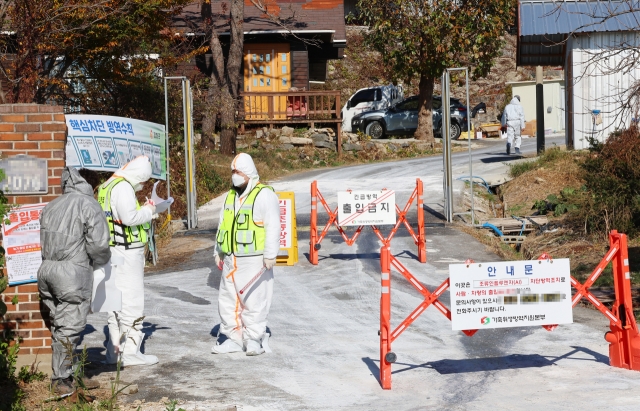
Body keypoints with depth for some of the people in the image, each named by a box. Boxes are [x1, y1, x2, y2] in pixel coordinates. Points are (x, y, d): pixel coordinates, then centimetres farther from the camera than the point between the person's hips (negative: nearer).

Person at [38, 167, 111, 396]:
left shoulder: (52, 206, 14)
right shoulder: (89, 206, -6)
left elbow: (44, 241, 10)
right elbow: (98, 244, -12)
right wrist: (98, 262, 8)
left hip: (47, 270, 7)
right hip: (72, 273, -7)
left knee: (60, 325, 15)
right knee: (69, 327, -1)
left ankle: (67, 377, 22)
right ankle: (61, 380, 2)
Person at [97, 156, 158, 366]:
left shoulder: (108, 185, 15)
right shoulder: (123, 187, -15)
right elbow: (130, 218, -25)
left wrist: (143, 209, 9)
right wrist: (148, 211, -9)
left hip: (115, 252, 10)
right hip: (127, 252, -10)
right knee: (132, 301, -6)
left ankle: (114, 351, 21)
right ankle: (131, 352, -4)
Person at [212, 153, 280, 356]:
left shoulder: (264, 195, -6)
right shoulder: (230, 196, 18)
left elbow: (273, 227, -11)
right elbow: (222, 225, 23)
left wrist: (270, 255, -15)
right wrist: (218, 252, 19)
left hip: (254, 260, -7)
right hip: (230, 260, 8)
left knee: (253, 300, -6)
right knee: (228, 300, 8)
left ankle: (254, 339, 1)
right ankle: (232, 338, 15)